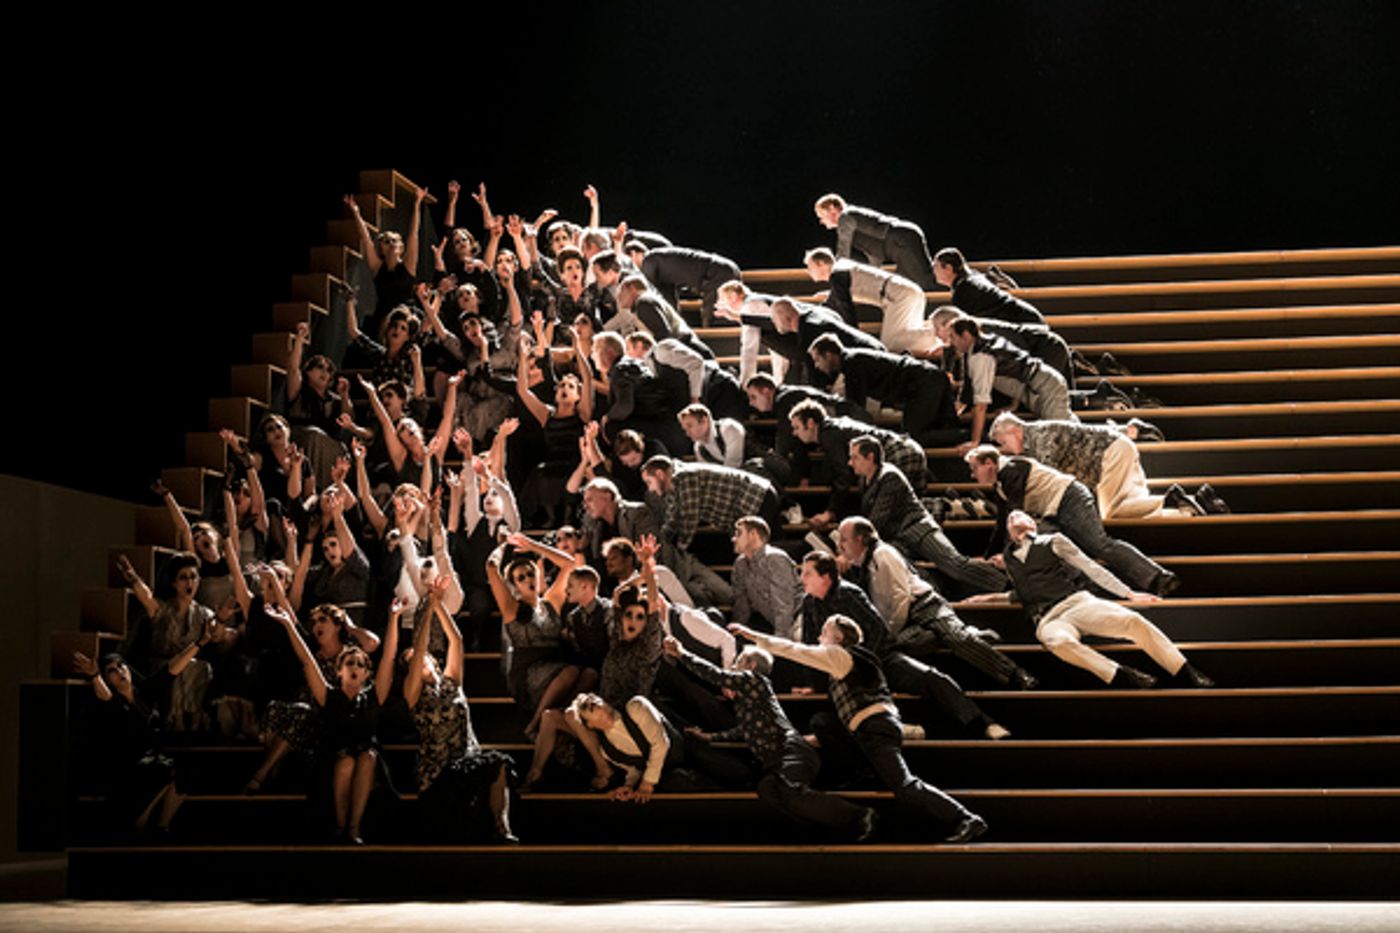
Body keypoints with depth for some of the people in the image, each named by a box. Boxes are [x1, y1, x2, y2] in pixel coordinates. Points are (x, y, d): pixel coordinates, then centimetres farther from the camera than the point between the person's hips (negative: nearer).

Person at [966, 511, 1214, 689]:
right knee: (1060, 642, -40)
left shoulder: (1052, 541, 19)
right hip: (1049, 620, 0)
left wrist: (1128, 593, 9)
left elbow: (1091, 568, 15)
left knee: (1132, 621, -26)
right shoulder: (1008, 558, 25)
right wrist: (994, 597, 20)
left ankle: (1189, 677, -24)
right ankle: (1122, 677, -44)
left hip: (1078, 601, 0)